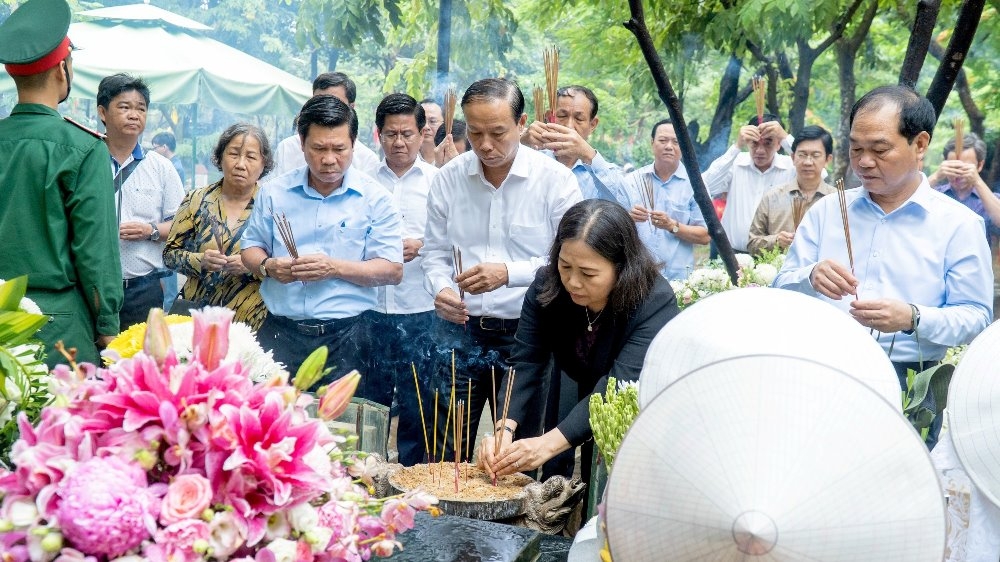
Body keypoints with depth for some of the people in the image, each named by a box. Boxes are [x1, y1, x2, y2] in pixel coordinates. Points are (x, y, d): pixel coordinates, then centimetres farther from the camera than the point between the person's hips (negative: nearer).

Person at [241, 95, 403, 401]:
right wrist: (267, 266, -6)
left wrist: (335, 268, -16)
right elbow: (251, 246, 17)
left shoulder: (374, 197, 0)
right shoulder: (274, 192, 9)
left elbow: (392, 270, -3)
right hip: (280, 332, 2)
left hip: (346, 338, -2)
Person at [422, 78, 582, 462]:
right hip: (460, 330, 2)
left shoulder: (555, 179, -6)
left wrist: (509, 273, -24)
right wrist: (441, 288, -10)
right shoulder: (449, 178, 4)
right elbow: (435, 251, 12)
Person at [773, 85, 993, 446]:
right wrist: (811, 278, -13)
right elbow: (781, 289, 11)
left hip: (906, 378, -2)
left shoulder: (959, 224, 5)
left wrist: (913, 318, -18)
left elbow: (976, 317, 2)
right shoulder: (826, 210, 14)